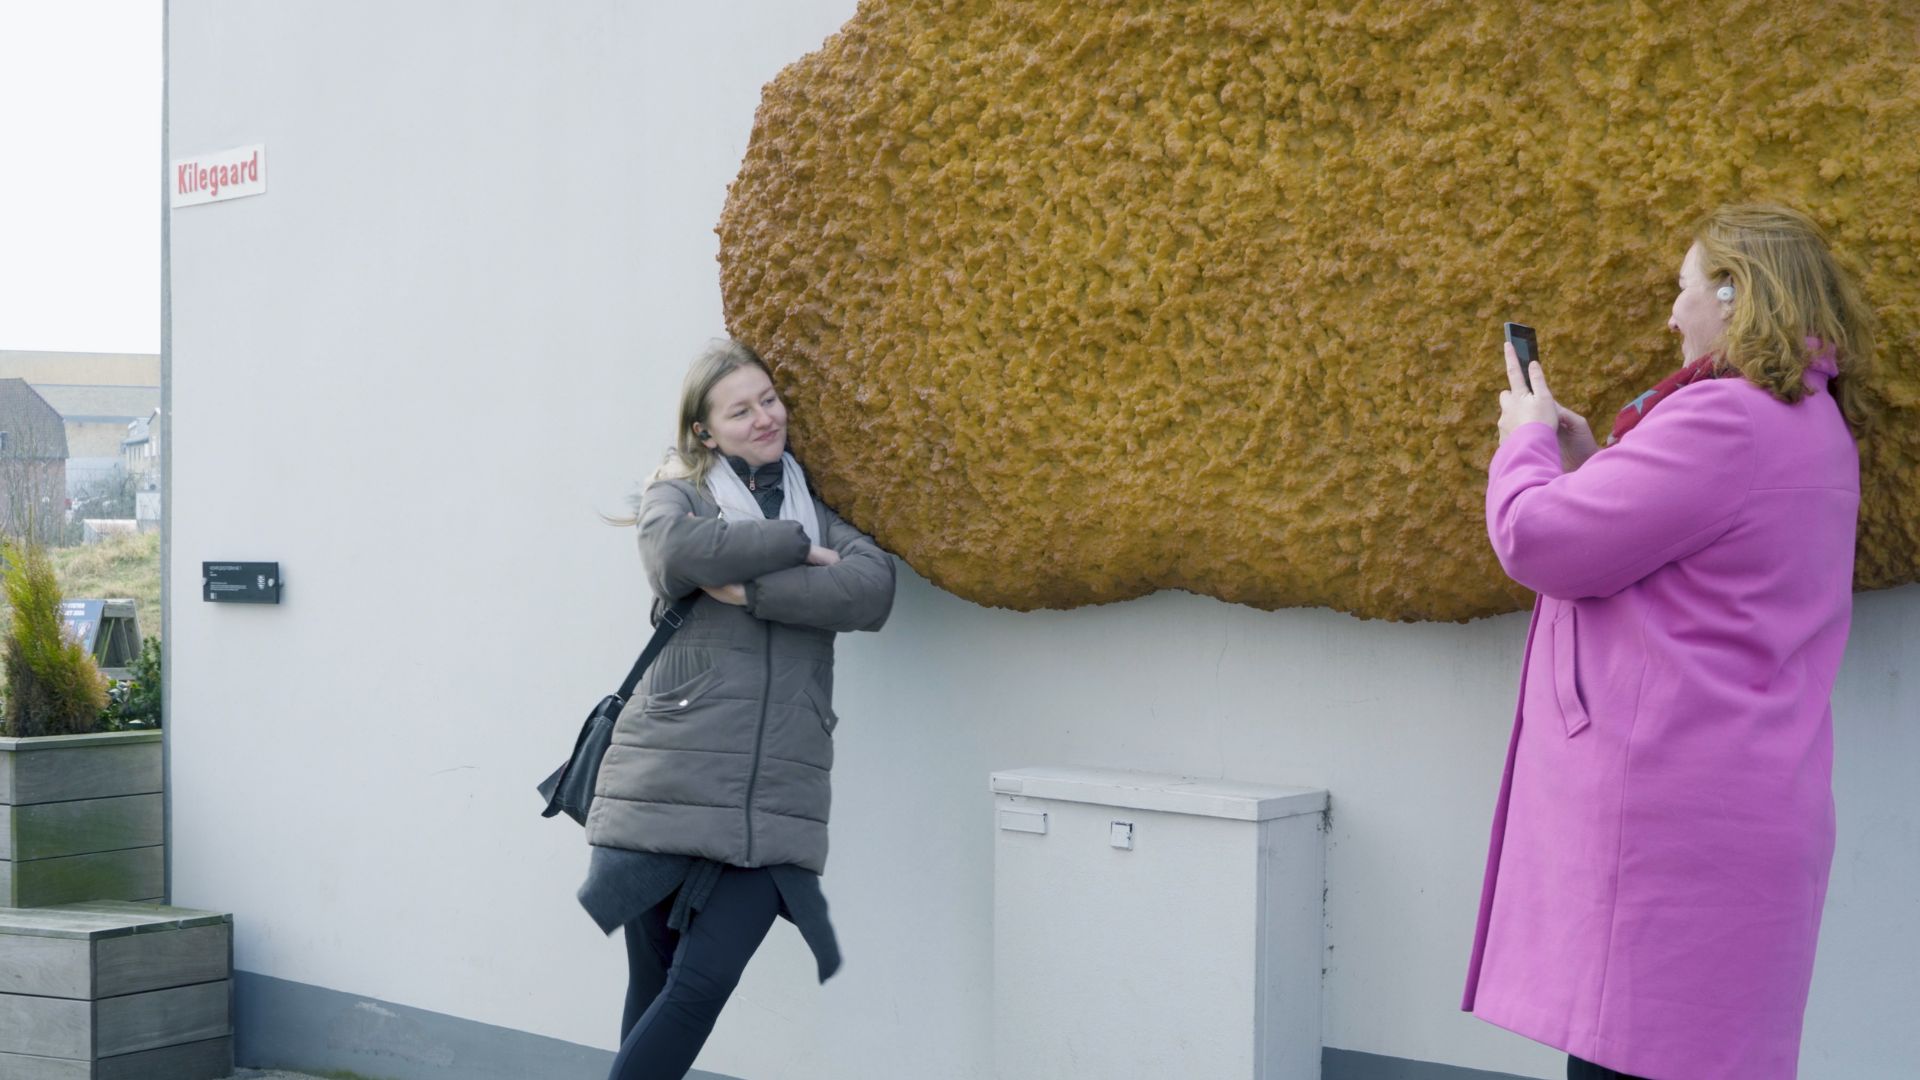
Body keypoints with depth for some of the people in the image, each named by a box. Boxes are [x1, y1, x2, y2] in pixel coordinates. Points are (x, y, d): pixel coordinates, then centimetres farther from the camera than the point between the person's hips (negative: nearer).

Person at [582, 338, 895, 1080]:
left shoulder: (823, 508, 15)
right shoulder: (678, 493, 9)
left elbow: (871, 592, -5)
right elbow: (680, 552, -16)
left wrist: (749, 587, -12)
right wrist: (797, 546, -6)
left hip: (773, 799, 2)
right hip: (668, 784, -1)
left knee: (705, 985, -7)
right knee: (654, 987, 3)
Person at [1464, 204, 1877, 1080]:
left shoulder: (1723, 420, -16)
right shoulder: (1810, 424, 17)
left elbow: (1538, 541, -15)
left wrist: (1526, 443, 4)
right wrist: (1585, 461, 17)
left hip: (1671, 810, -10)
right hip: (1746, 804, 10)